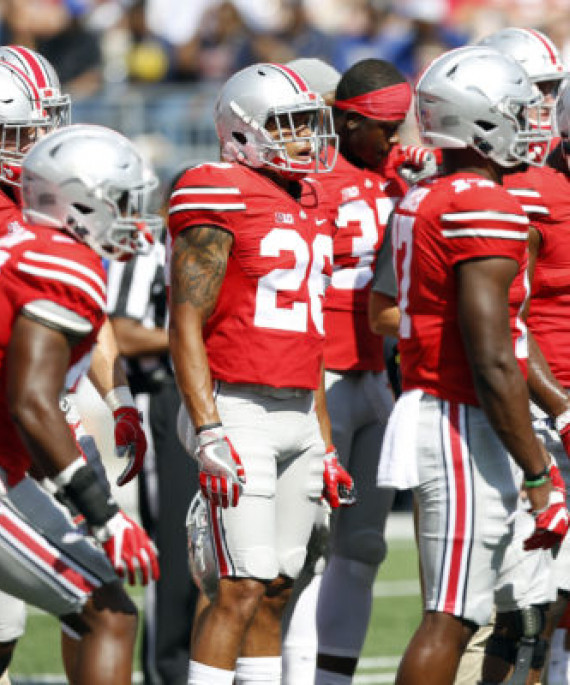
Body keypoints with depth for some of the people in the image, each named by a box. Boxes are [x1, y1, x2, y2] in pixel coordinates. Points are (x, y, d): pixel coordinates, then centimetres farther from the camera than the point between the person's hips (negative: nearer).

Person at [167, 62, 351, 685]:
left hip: (299, 416, 8)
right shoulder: (220, 198, -9)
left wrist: (324, 444, 21)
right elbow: (186, 326, -13)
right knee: (243, 587, -14)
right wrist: (209, 433, -21)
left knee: (276, 588, 9)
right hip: (237, 412, -8)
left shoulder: (309, 207, 17)